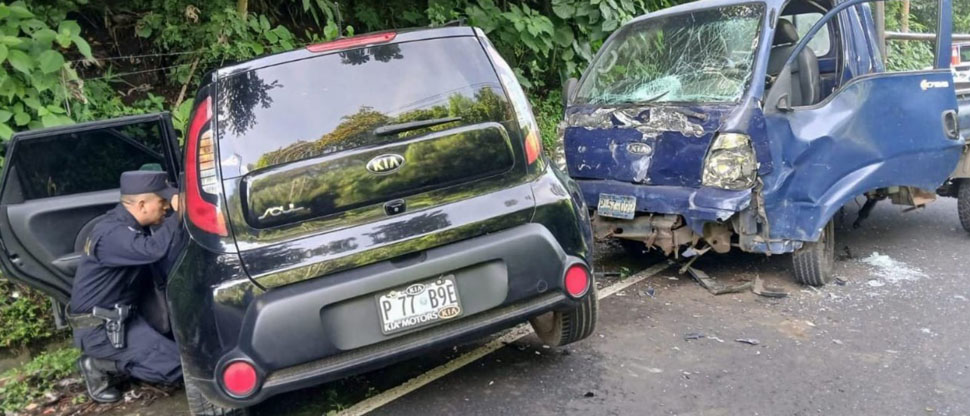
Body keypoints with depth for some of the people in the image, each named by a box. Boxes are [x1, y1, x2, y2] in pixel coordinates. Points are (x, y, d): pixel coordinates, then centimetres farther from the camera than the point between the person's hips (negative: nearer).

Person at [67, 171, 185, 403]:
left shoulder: (134, 225, 5)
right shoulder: (113, 233, -24)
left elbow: (165, 265, 0)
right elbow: (155, 249, -42)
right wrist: (179, 215, -30)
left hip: (120, 314, 10)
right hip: (99, 327, -10)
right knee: (176, 366, -16)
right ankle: (99, 364, 1)